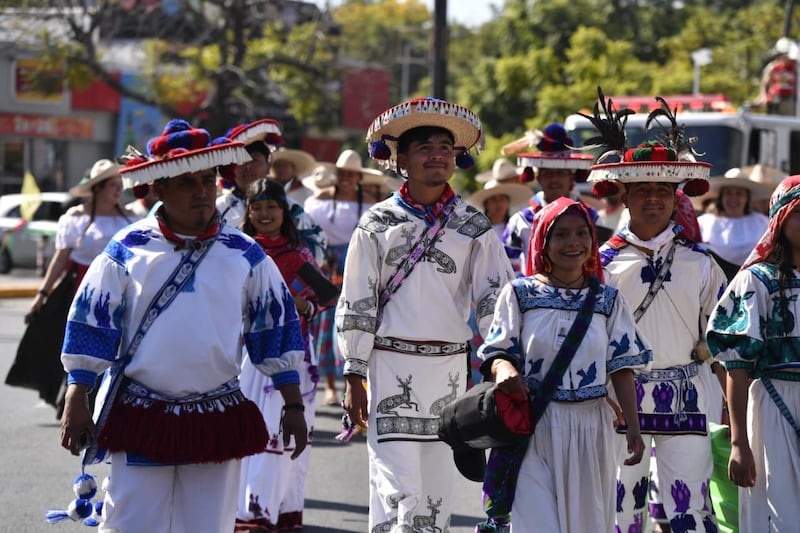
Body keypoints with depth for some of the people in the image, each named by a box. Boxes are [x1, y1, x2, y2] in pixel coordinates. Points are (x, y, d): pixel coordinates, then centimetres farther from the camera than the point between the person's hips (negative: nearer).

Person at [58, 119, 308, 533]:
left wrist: (293, 406, 6)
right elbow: (90, 324, 1)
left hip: (218, 422, 2)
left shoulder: (244, 255, 3)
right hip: (141, 418, -2)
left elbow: (276, 328, 8)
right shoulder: (127, 250, -2)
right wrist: (76, 402, -2)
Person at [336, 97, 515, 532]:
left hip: (449, 367, 3)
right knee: (399, 487, -11)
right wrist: (354, 377, 0)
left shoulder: (472, 227, 7)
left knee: (437, 484, 8)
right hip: (391, 363, -3)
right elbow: (355, 305, 3)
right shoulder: (378, 223, 2)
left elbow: (497, 297, 4)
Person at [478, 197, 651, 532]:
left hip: (590, 431, 2)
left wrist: (633, 427, -4)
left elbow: (622, 368, 5)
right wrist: (504, 370, -24)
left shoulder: (608, 300, 8)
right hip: (534, 428, -2)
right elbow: (497, 353, 0)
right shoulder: (519, 294, 2)